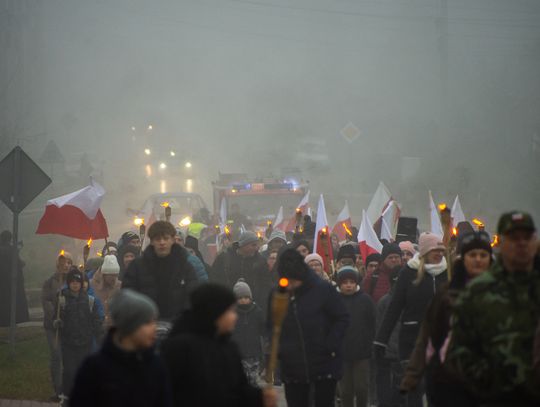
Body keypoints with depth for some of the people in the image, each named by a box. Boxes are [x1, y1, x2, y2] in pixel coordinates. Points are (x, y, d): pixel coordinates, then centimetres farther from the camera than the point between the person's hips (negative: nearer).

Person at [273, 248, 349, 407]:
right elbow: (271, 325, 13)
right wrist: (278, 349, -1)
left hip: (325, 365, -3)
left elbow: (342, 318, -6)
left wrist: (331, 345, -15)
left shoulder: (323, 289, -11)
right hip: (292, 367, 3)